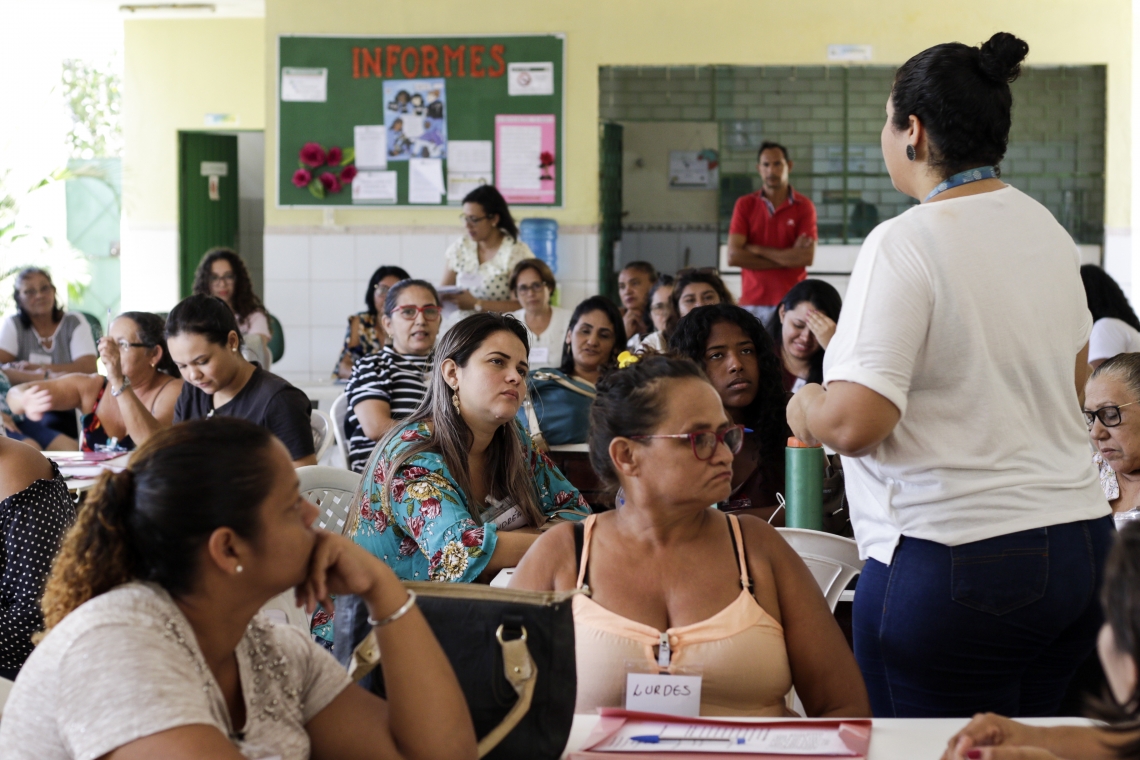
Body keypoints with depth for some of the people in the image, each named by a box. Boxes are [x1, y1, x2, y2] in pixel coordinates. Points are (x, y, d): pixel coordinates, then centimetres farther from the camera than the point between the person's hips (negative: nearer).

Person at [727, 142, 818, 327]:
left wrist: (757, 250, -5)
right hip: (753, 302, 1)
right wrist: (788, 257, -5)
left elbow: (807, 257, -6)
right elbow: (733, 256, -4)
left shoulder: (804, 206, 5)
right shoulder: (745, 205, 7)